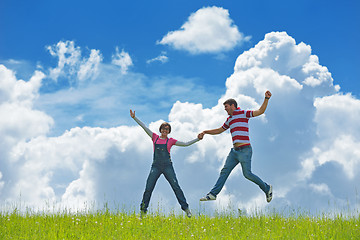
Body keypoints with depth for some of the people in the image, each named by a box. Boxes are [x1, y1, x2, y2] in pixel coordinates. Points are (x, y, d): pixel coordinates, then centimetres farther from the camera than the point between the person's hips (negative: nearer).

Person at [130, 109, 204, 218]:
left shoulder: (170, 141, 7)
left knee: (176, 187, -6)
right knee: (148, 188, -3)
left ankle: (186, 208, -2)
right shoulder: (155, 137, 9)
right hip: (156, 167, 1)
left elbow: (186, 144, 8)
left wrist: (197, 139, 1)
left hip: (167, 167, -1)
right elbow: (144, 127, 8)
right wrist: (134, 117, 4)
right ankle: (142, 210, 7)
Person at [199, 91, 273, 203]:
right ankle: (213, 194, 4)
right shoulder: (229, 119, 21)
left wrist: (266, 98, -21)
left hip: (244, 150, -8)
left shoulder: (243, 113, -1)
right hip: (235, 151, 8)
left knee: (247, 174, -9)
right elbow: (219, 130, 34)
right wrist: (205, 132, 25)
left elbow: (260, 111, -9)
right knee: (224, 171, 4)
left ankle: (267, 188, 8)